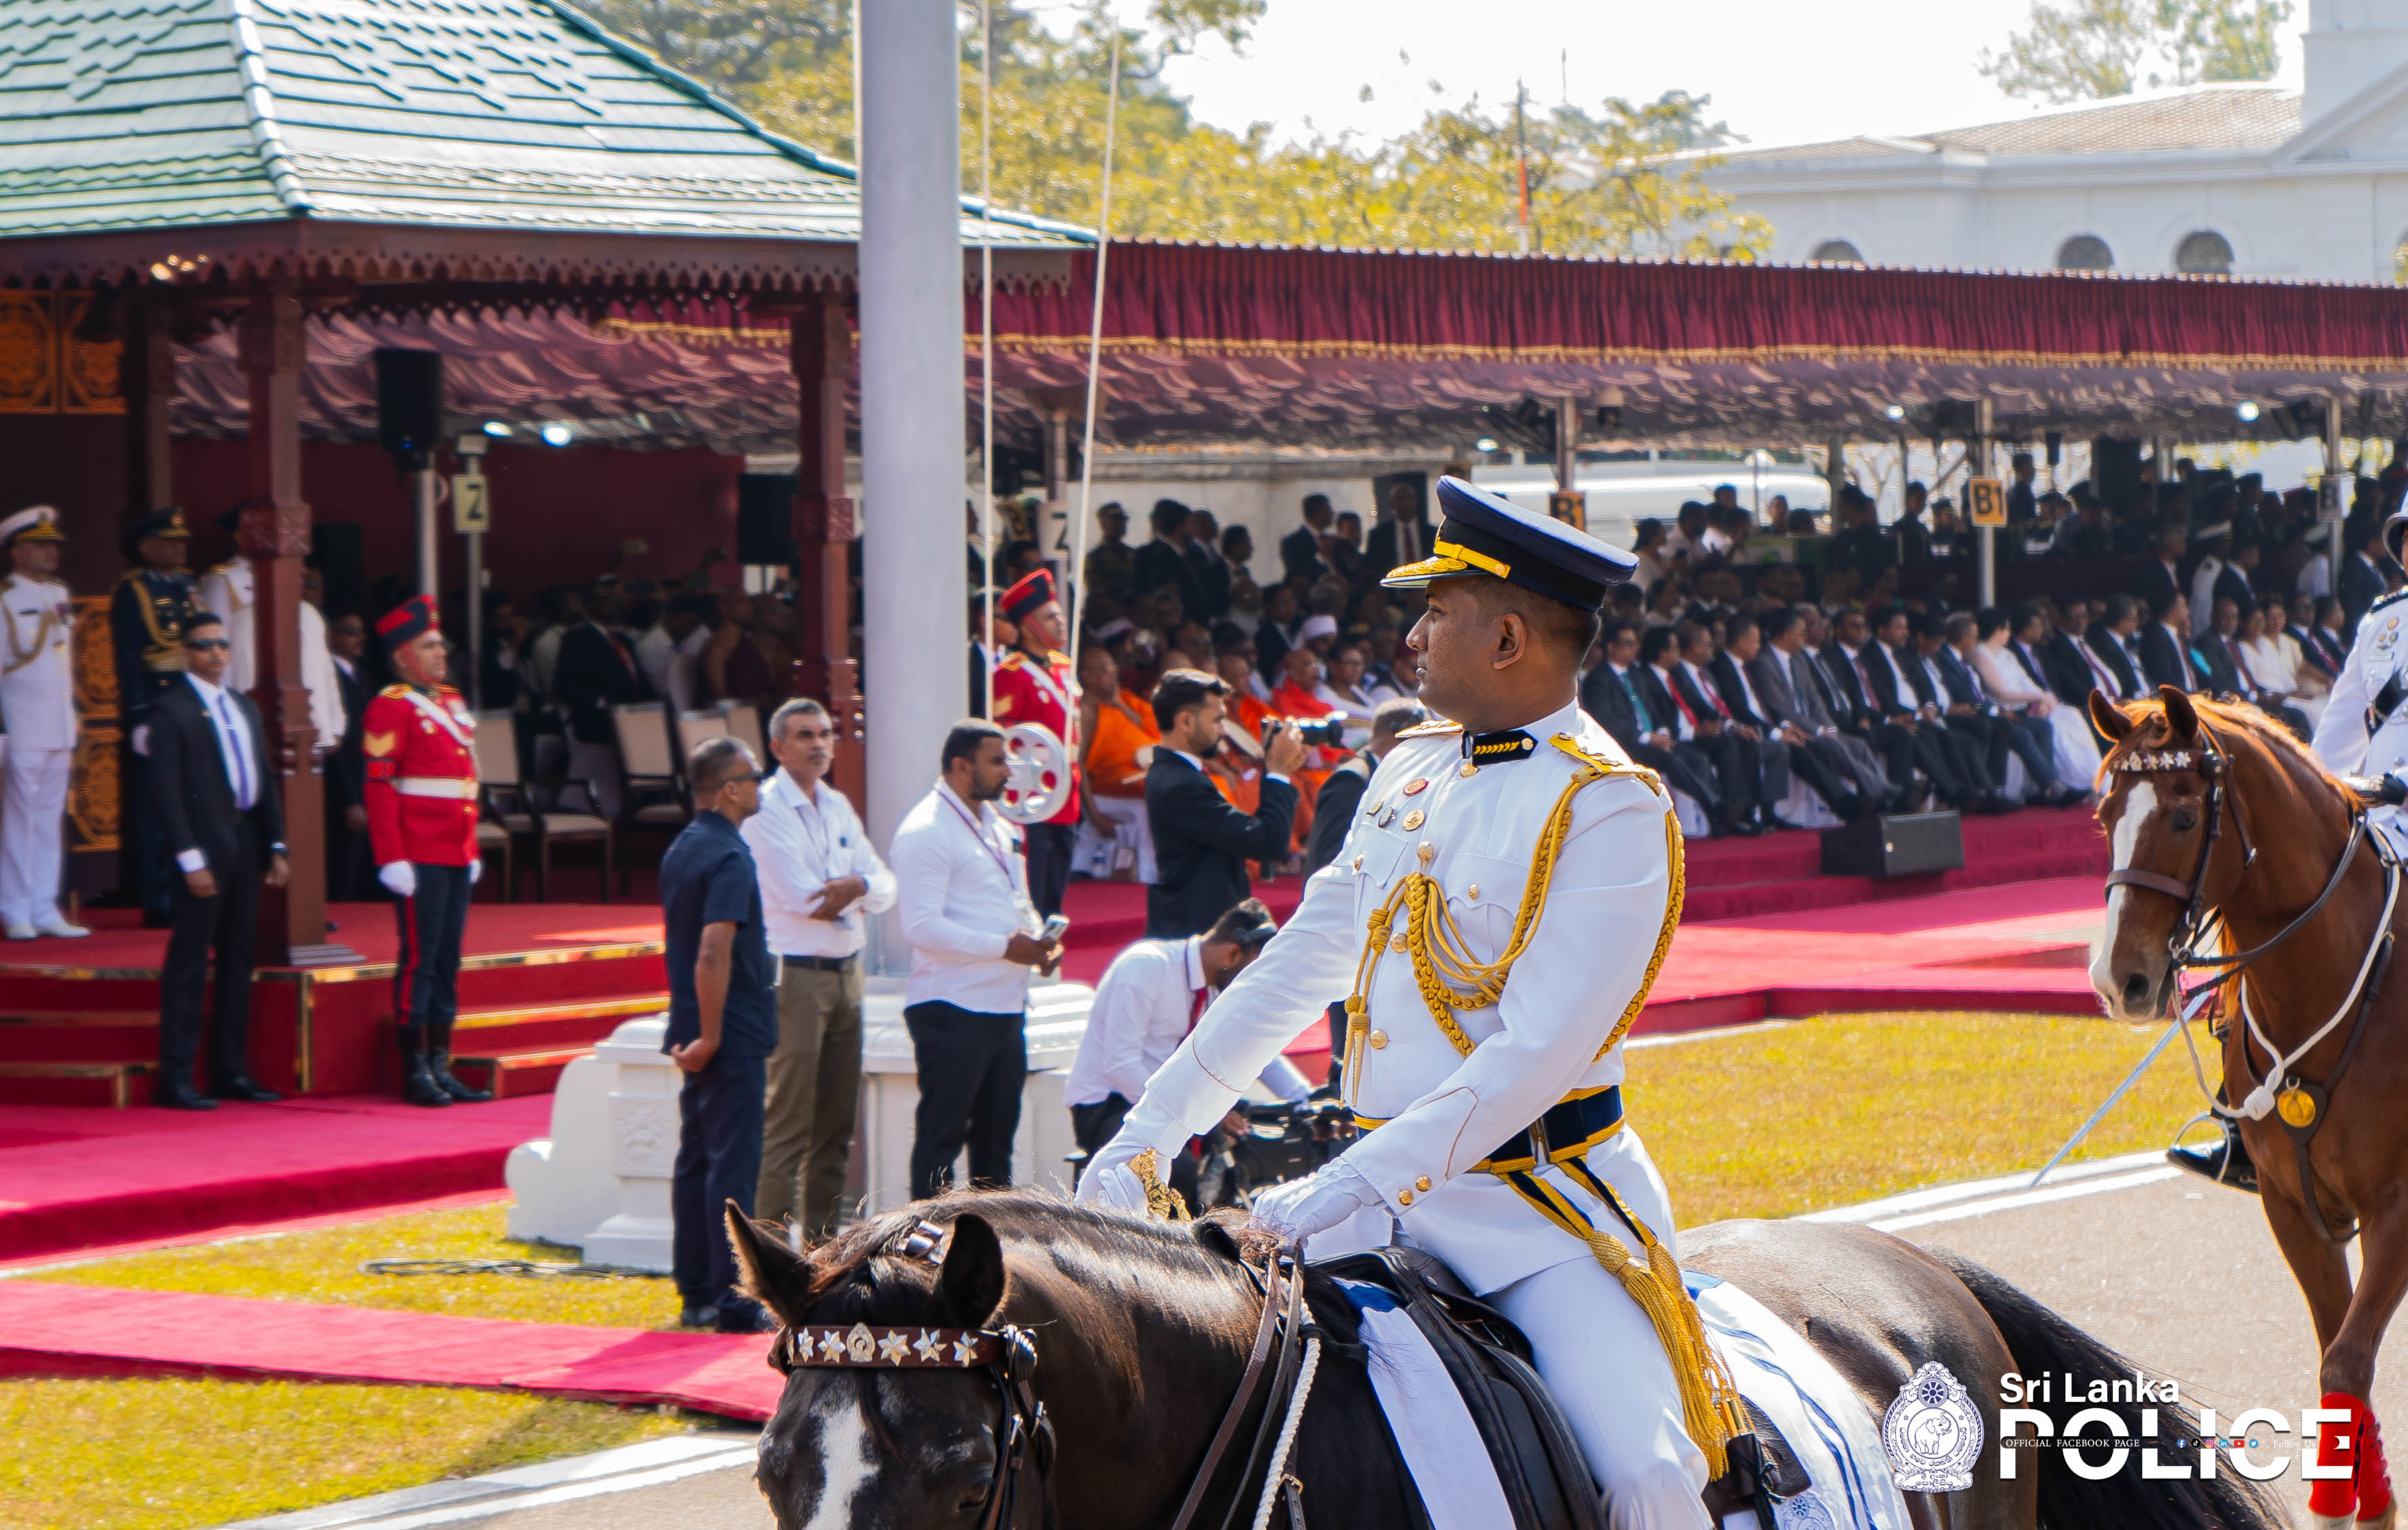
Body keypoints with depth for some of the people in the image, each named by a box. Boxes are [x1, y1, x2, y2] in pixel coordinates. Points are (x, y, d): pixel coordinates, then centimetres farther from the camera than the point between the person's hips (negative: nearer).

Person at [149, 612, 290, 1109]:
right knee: (189, 965, -5)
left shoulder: (245, 708, 17)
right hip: (205, 849, -7)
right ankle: (175, 1079, -3)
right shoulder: (170, 709, -6)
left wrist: (276, 846, 9)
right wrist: (190, 858, -17)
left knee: (238, 962, 10)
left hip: (246, 847, 7)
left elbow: (266, 781, 18)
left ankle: (230, 1071, 16)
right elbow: (166, 790, -12)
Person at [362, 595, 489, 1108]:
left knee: (447, 961, 10)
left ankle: (442, 1068, 15)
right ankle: (416, 1072, -1)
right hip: (420, 858, -8)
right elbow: (378, 789, -14)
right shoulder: (390, 709, -9)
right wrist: (392, 859, -19)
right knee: (419, 959, -5)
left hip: (456, 855, 8)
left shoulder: (453, 703, 17)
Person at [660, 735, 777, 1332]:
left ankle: (696, 1293, 15)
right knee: (733, 1164, -6)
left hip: (699, 1032, 9)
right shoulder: (728, 857, -17)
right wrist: (710, 1035, -20)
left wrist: (695, 1033, 19)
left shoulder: (681, 849, 13)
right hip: (733, 1036, -9)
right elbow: (714, 953, -25)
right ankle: (731, 1299, -5)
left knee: (696, 1162, 11)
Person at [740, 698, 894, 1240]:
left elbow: (885, 886, 10)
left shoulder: (838, 807, 16)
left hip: (846, 972, 8)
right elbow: (802, 896, -17)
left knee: (836, 1123, 9)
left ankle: (821, 1241, 15)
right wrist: (852, 893, 0)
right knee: (788, 1123, -9)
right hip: (795, 976, -8)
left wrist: (856, 885, -12)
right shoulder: (765, 809, -8)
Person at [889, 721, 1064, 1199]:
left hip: (1005, 1006, 9)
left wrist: (1037, 939, 3)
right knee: (942, 1136, -5)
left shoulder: (997, 826, 17)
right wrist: (1003, 947, -21)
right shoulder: (925, 832, -12)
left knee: (996, 1134, 14)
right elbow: (922, 927, -20)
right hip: (952, 1011, -9)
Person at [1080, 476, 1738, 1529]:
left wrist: (1351, 1186, -26)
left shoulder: (1611, 809, -12)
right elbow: (1296, 970, 19)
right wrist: (1152, 1129, 17)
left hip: (1544, 1203, -7)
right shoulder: (1412, 770, 11)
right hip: (1379, 1188, 7)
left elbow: (1540, 1051, -20)